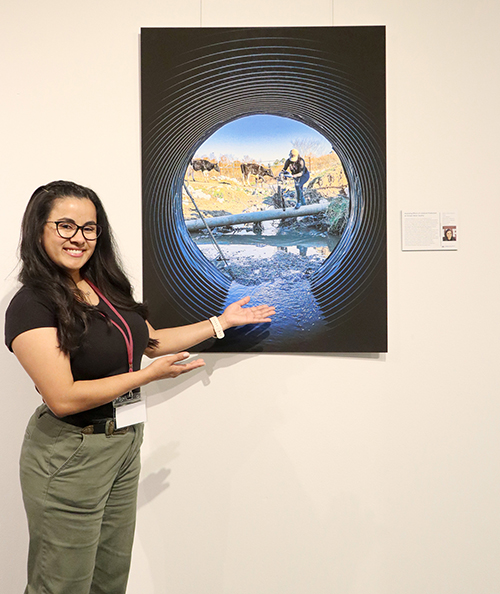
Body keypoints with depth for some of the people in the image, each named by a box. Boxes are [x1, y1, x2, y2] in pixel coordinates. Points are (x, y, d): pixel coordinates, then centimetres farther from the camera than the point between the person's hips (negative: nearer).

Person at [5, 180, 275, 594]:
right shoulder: (32, 304, -17)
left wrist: (221, 322, 17)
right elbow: (63, 398, -23)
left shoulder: (107, 287, 5)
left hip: (125, 443, 7)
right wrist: (149, 374, -18)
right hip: (69, 454, -7)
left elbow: (149, 340, 17)